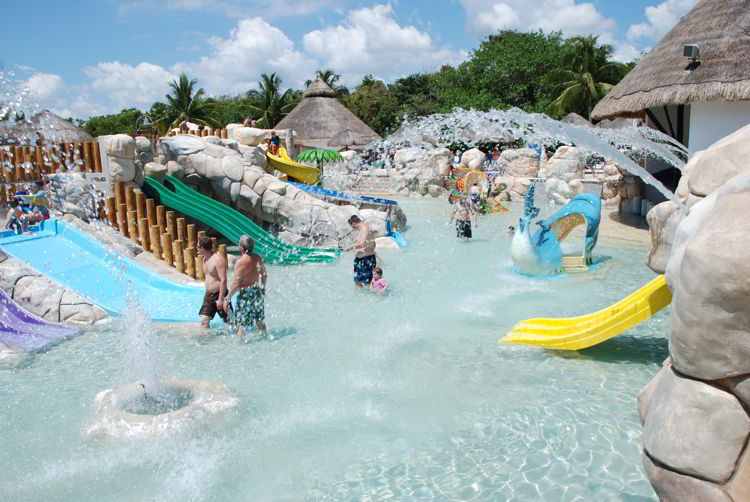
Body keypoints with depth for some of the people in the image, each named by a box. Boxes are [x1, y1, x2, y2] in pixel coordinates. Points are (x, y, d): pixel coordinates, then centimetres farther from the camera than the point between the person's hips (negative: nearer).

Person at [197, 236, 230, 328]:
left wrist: (221, 299, -25)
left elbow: (223, 280, -23)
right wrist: (207, 294, 20)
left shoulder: (218, 259, -19)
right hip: (208, 295, 8)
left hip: (219, 295, -8)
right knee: (203, 321, 2)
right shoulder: (205, 259, 9)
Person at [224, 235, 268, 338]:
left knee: (240, 325, 2)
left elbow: (236, 283, -20)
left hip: (245, 294, -7)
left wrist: (227, 298, -14)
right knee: (260, 322, 23)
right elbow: (264, 275, 12)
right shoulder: (258, 258, 2)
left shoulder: (240, 262, -18)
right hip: (258, 292, 7)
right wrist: (262, 288, 28)